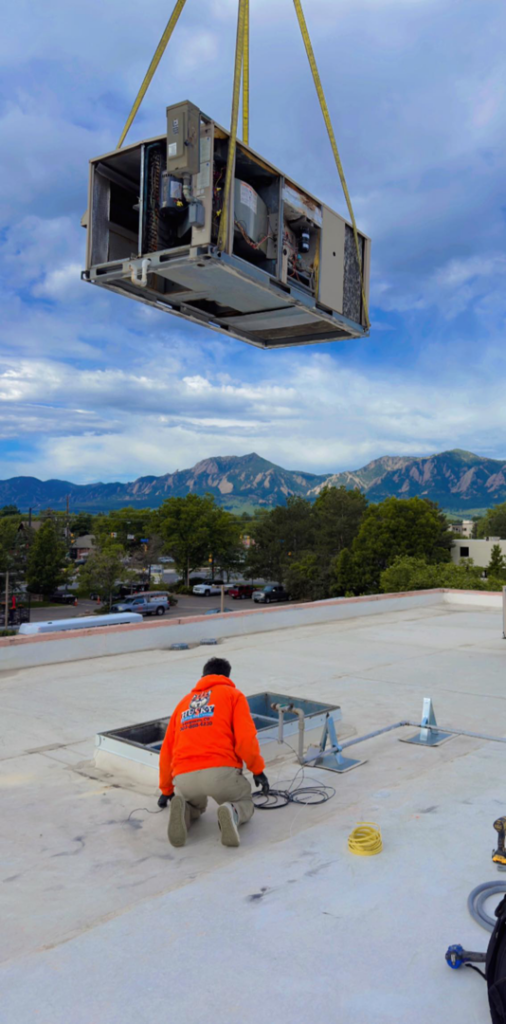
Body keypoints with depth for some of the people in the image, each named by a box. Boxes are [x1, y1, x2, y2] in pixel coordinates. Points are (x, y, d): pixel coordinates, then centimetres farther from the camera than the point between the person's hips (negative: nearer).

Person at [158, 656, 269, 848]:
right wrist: (257, 769, 12)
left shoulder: (184, 701, 28)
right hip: (220, 771, -4)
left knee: (194, 806, 35)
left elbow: (167, 750, 29)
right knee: (245, 803, 25)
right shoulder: (233, 694, 14)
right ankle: (232, 813, -12)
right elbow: (246, 738, -2)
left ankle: (182, 811, -2)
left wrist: (167, 790, 40)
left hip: (184, 777, 4)